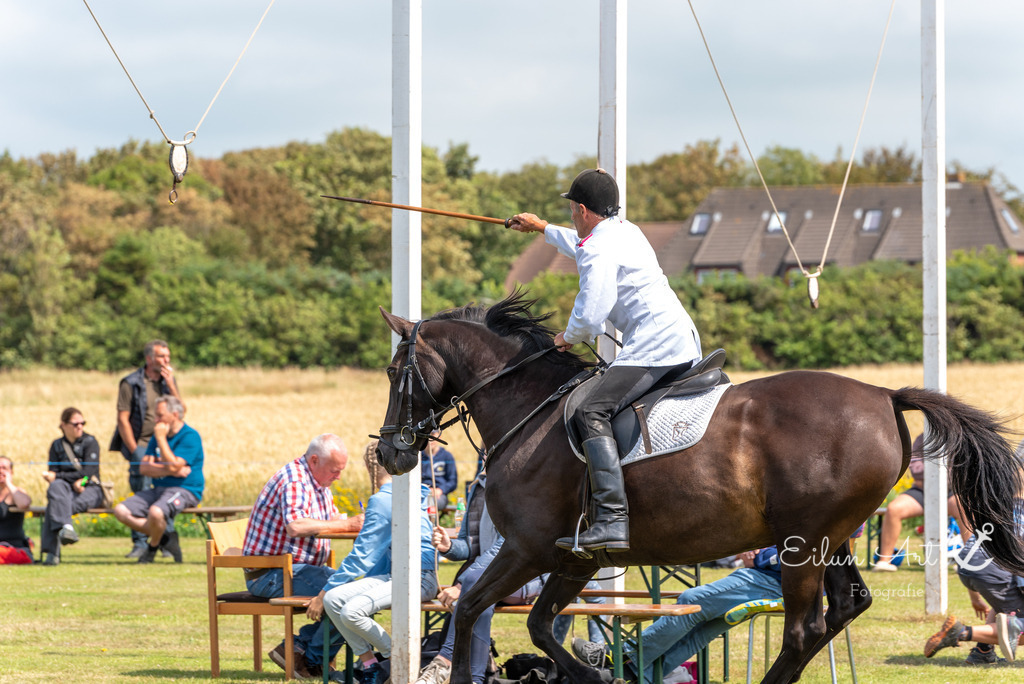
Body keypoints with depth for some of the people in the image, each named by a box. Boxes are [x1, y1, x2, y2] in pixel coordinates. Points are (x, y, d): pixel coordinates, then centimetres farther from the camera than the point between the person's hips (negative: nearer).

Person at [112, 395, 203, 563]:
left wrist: (161, 438, -15)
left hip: (184, 491, -8)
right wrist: (170, 471, -13)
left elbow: (174, 466, -22)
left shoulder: (190, 436, -10)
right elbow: (144, 468, 4)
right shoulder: (157, 437, 15)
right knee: (120, 511, -9)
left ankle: (153, 547, -5)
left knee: (155, 512, -38)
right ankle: (164, 538, -5)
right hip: (158, 489, 8)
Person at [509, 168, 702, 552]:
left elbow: (590, 317, -16)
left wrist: (568, 338, 6)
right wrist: (542, 229, 59)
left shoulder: (598, 252, -8)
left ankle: (612, 521, -37)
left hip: (653, 346, -11)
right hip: (685, 343, 11)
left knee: (592, 414, -22)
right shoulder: (626, 231, 22)